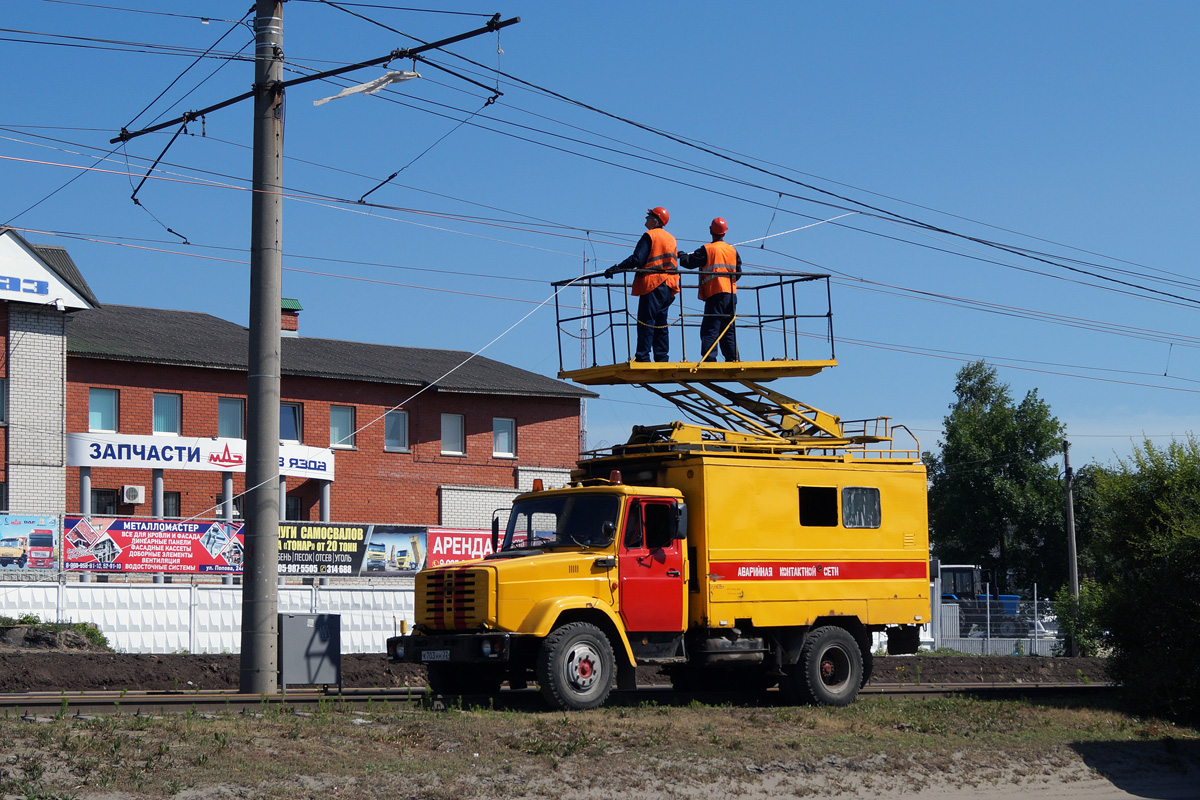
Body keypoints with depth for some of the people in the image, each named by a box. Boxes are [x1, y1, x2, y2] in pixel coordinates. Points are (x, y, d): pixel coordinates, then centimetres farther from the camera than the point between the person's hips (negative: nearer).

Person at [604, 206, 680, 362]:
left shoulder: (650, 236, -6)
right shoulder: (671, 238, 17)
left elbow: (637, 259, -14)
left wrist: (615, 269, -12)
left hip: (653, 283, -8)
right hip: (668, 286, 8)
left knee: (646, 322, -10)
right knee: (661, 324, 8)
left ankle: (643, 357, -16)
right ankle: (662, 358, 4)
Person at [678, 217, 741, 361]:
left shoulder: (706, 250, -4)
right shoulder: (733, 251, 12)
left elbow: (689, 262, -1)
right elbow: (738, 273, 13)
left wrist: (682, 256, 20)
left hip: (715, 294, -5)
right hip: (731, 294, 5)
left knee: (710, 329, -8)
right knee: (728, 329, 12)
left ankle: (709, 358, -18)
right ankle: (733, 359, 7)